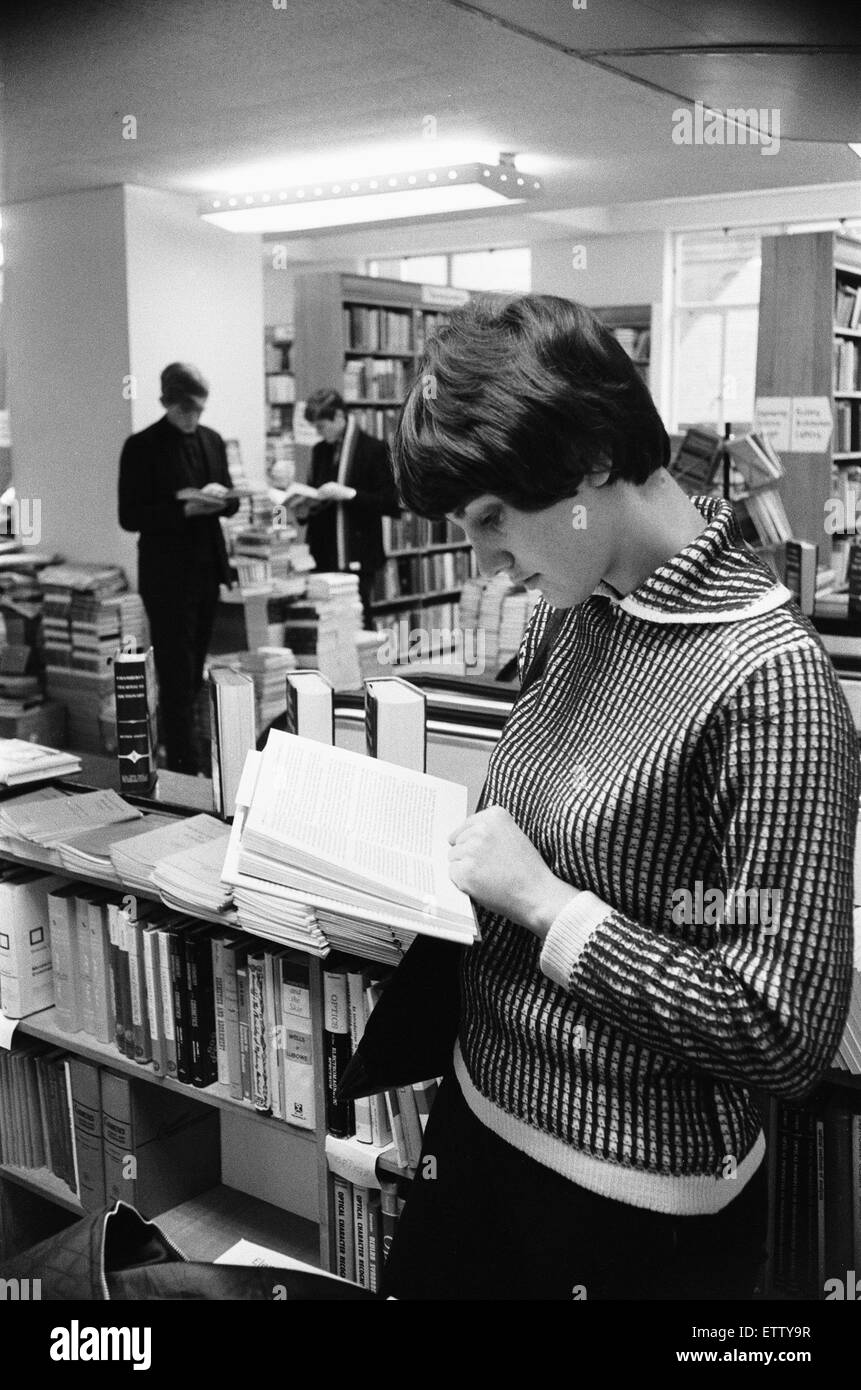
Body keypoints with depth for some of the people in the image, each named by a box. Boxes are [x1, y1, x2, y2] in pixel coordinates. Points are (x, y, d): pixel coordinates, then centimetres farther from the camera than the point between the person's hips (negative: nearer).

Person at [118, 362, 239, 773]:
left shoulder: (212, 440, 10)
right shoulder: (142, 447, -8)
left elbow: (230, 502, 17)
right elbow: (130, 517, -11)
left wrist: (220, 499, -7)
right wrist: (184, 509, -22)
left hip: (207, 569, 6)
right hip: (167, 575, -6)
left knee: (192, 674, 13)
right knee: (177, 676, -4)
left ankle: (179, 756, 24)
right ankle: (186, 768, 1)